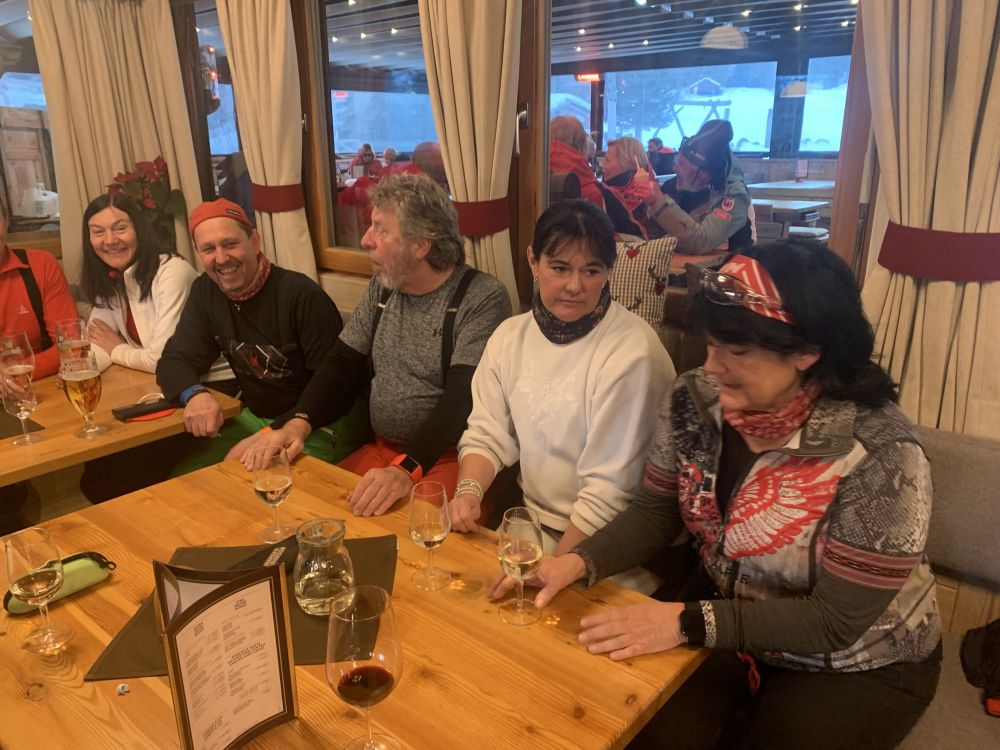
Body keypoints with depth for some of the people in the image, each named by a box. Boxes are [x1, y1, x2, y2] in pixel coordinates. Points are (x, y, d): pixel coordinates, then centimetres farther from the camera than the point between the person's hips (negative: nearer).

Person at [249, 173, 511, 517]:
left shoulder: (483, 298, -13)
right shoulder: (382, 286, 8)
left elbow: (463, 398, -23)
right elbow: (343, 366, 8)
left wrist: (407, 469, -37)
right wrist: (298, 422, -10)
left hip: (450, 457, -6)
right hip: (381, 450, 6)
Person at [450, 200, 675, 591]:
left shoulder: (631, 351, -19)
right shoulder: (510, 336, 2)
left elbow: (609, 490, -18)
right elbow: (487, 434, 4)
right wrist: (469, 490, -15)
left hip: (603, 546, -5)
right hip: (531, 523, 6)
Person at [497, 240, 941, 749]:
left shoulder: (879, 454, -28)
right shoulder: (696, 402, -13)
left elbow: (838, 621, -24)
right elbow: (655, 511, -3)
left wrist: (687, 622, -31)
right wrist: (579, 562, -20)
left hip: (859, 666, -3)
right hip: (732, 621, 3)